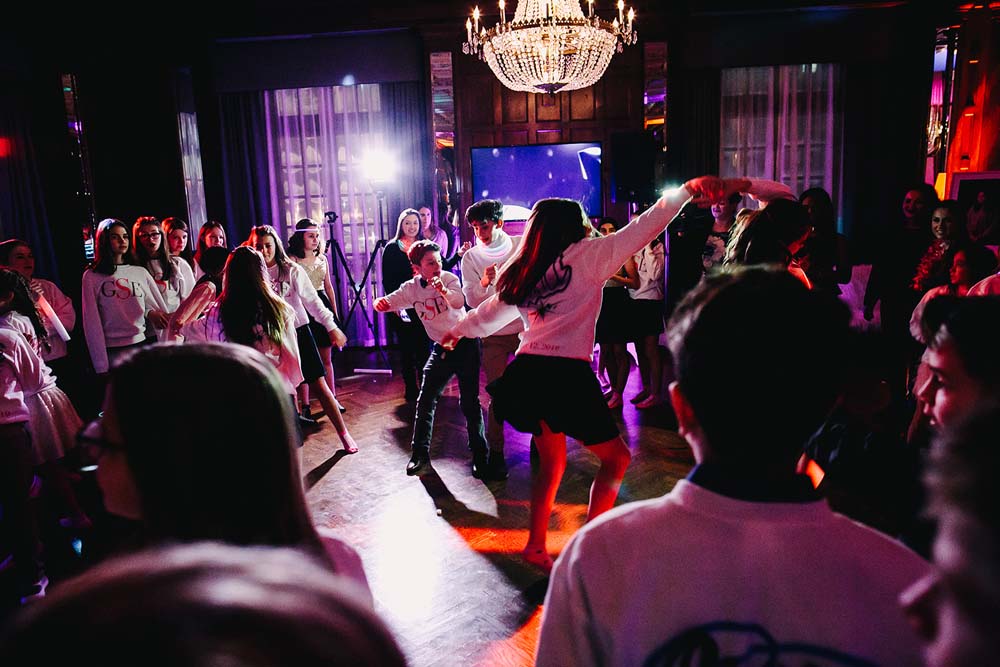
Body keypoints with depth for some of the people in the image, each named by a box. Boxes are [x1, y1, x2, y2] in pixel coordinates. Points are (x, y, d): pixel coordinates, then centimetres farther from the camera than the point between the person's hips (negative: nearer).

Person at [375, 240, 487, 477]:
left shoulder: (449, 278, -14)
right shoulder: (412, 288, -1)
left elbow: (459, 302, -32)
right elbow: (391, 301, -8)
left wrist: (444, 291, -54)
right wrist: (381, 303, -33)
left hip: (465, 344, -4)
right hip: (441, 348, 4)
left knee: (469, 402, -4)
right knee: (425, 402, 4)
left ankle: (480, 456, 10)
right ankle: (420, 453, 18)